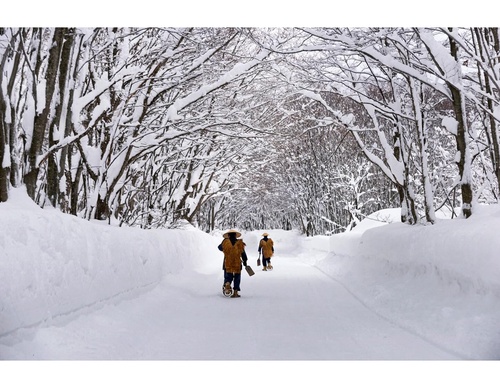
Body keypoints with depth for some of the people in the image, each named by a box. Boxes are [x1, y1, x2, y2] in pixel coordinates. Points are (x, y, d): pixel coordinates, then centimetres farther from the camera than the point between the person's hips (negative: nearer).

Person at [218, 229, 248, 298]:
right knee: (237, 278, 10)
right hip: (237, 264, 0)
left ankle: (227, 284, -24)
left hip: (227, 264, 0)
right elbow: (243, 253, 6)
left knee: (228, 276, 8)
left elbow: (220, 248, 17)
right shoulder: (240, 243, 0)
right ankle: (235, 292, 8)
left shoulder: (225, 242, -2)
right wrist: (245, 261, 17)